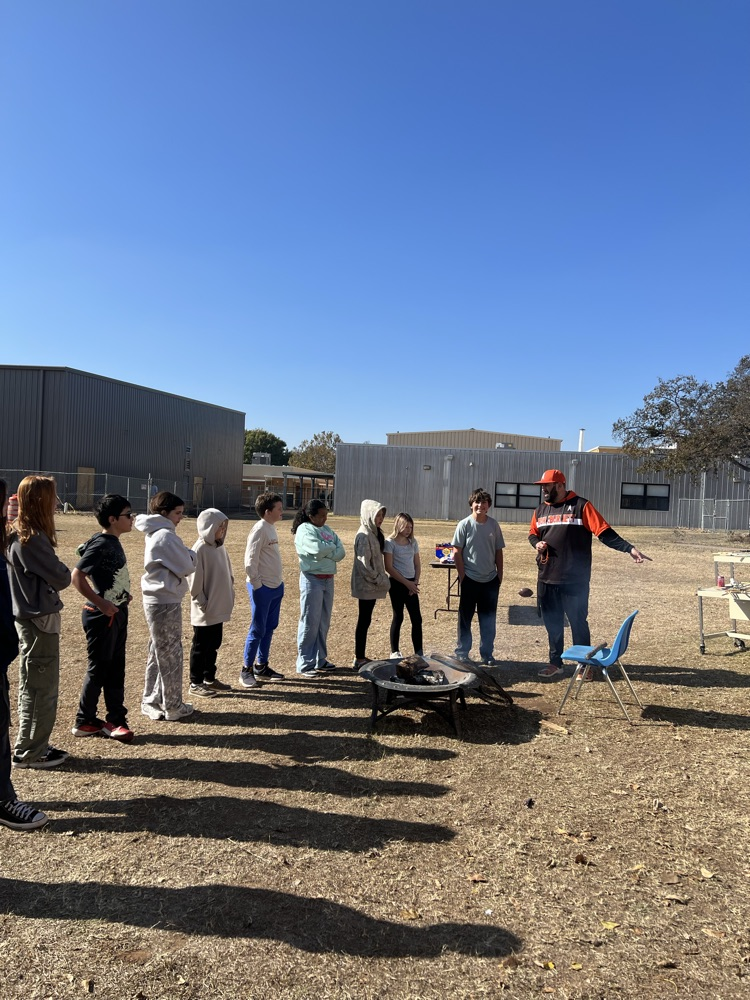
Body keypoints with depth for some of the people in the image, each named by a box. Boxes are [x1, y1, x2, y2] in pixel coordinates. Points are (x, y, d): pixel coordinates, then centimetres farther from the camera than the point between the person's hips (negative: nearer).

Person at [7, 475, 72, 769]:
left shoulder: (19, 534, 8)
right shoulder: (32, 539, -22)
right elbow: (60, 579, -17)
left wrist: (57, 572, -8)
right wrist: (64, 572, 1)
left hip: (31, 618, 10)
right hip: (40, 620, -10)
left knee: (32, 686, 18)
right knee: (41, 688, 2)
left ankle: (33, 745, 30)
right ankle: (29, 752, 14)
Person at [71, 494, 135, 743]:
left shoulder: (114, 543, 9)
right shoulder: (100, 544, -18)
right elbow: (77, 576, -24)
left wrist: (123, 596, 9)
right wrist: (101, 603, -23)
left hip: (117, 613, 9)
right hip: (101, 616, -9)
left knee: (115, 669, 13)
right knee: (98, 669, 4)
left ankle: (116, 719, 22)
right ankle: (85, 722, 20)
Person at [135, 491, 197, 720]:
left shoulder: (155, 534, 12)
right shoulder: (166, 536, -19)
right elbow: (186, 567, -14)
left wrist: (184, 555, -1)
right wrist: (191, 554, 3)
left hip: (155, 600, 10)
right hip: (166, 602, -10)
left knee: (158, 653, 18)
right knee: (171, 655, 2)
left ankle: (151, 701, 27)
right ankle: (173, 707, 14)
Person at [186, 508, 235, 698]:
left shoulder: (220, 547, 6)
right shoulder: (200, 549, -17)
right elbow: (194, 581, -17)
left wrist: (229, 597, 12)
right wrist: (202, 603, -15)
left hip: (219, 609, 8)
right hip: (204, 612, -8)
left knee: (213, 645, 18)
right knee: (200, 647, 5)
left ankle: (209, 678, 31)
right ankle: (196, 683, 17)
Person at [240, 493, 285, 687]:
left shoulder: (271, 527, 10)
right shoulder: (259, 530, -18)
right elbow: (250, 562, -20)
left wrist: (279, 581, 14)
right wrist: (257, 585, -15)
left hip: (276, 586, 9)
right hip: (262, 588, -9)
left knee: (269, 628, 14)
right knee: (258, 629, 0)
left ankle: (262, 666, 25)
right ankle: (247, 670, 12)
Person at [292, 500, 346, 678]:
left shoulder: (327, 530, 13)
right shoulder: (304, 530, -8)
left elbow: (341, 552, 3)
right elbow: (318, 549, -24)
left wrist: (325, 552, -13)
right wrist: (332, 546, -5)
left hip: (328, 579, 7)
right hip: (312, 579, -7)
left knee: (324, 622, 13)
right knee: (310, 623, -3)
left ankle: (320, 660, 23)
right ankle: (304, 665, 5)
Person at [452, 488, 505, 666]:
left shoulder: (493, 524, 2)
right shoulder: (464, 525, -7)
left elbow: (498, 552, 8)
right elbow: (456, 552, -6)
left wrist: (499, 575, 5)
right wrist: (463, 577, -9)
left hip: (491, 580, 3)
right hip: (470, 580, -3)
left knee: (489, 621, 10)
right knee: (465, 618, 8)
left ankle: (487, 655, 22)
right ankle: (462, 654, 19)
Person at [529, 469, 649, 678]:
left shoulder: (581, 506, -7)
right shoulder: (540, 510, 11)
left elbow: (604, 532, -11)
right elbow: (532, 534, 22)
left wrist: (629, 548, -22)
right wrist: (537, 543, -2)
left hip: (574, 580, -5)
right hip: (546, 578, 5)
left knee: (578, 622, 4)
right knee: (552, 623, 13)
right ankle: (555, 662, 26)